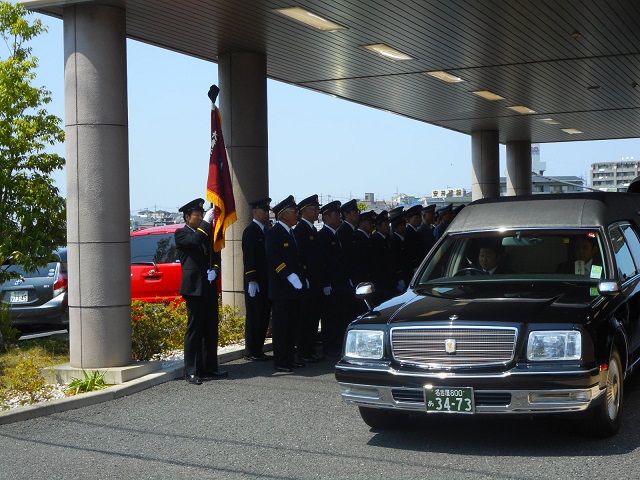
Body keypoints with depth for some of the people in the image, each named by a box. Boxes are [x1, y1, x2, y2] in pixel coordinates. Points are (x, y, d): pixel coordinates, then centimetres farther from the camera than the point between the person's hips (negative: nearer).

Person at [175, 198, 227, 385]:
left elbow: (216, 256, 19)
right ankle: (192, 372, -3)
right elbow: (196, 240, -23)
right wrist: (207, 222, -18)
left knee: (211, 330, 10)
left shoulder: (207, 233, 19)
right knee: (194, 329, -6)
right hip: (195, 287, -7)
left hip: (210, 287, 7)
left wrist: (214, 271, 0)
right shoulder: (181, 234, -2)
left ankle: (209, 369, 17)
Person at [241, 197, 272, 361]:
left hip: (266, 282, 8)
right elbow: (248, 257, -15)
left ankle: (258, 349, 16)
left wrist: (271, 279, 15)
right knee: (254, 316, -3)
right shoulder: (250, 231, -10)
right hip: (255, 282, -8)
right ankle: (251, 352, 3)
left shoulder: (266, 230, 16)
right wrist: (251, 281, -20)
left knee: (264, 316, 10)